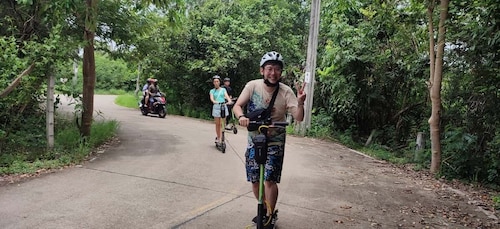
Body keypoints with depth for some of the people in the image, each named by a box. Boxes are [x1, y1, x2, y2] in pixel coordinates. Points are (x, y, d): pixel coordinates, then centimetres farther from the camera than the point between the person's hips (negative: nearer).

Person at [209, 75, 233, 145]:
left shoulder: (223, 89, 11)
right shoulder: (212, 91, 10)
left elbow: (226, 96, -6)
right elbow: (211, 98, -8)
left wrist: (229, 100, -28)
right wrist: (214, 101, -31)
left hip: (223, 106, 0)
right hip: (216, 107, 0)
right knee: (217, 124, 2)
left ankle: (221, 139, -2)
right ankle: (218, 138, 15)